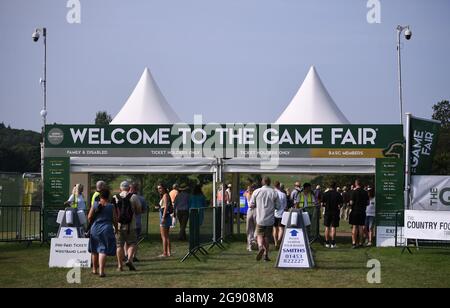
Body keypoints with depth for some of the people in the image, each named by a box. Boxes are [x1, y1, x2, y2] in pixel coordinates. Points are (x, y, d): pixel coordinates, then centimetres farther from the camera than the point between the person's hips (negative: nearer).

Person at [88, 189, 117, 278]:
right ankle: (101, 271, -14)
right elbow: (115, 219, -3)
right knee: (103, 251, -4)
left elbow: (89, 217, -2)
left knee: (95, 250, 17)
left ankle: (94, 269, 27)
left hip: (95, 229, 2)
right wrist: (116, 228, 14)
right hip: (107, 230, -2)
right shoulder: (111, 207, -4)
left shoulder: (95, 205, 0)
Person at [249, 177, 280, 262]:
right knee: (267, 237, 12)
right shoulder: (274, 192, -4)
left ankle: (260, 247, -20)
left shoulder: (256, 192, -4)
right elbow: (278, 207, -1)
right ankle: (266, 255, 12)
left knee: (259, 235, 9)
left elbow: (251, 205, -1)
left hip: (260, 219, -1)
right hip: (270, 219, 1)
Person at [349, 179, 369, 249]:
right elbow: (368, 203, 10)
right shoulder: (365, 192, 3)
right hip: (362, 211, 4)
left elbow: (351, 202, -13)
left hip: (355, 211, -4)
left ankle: (354, 242, -6)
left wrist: (350, 203, 9)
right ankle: (360, 242, 11)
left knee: (354, 227, -1)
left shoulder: (354, 192, -11)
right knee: (361, 227, 9)